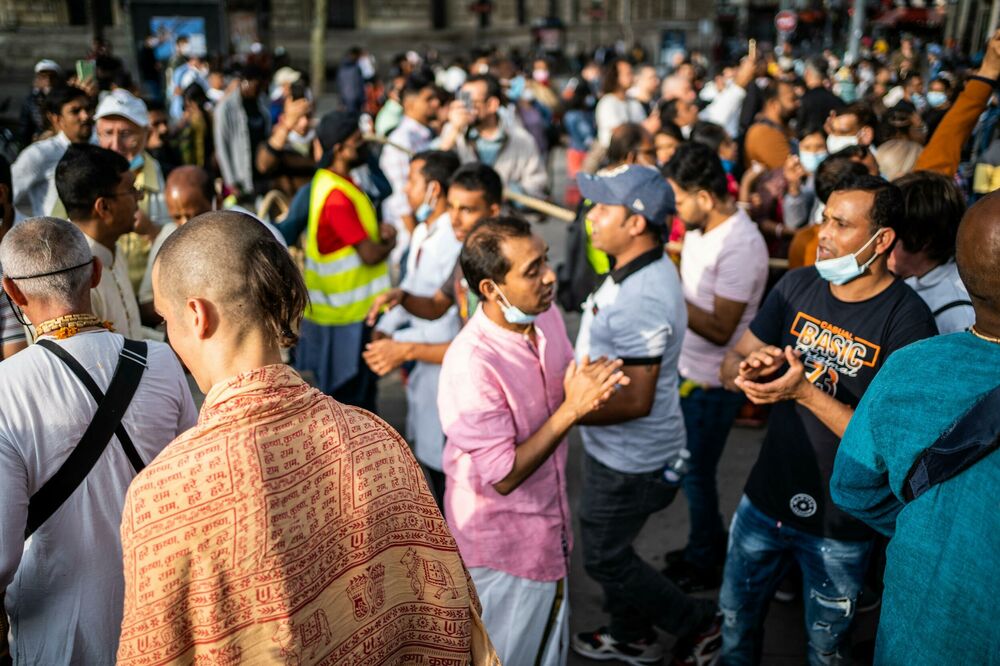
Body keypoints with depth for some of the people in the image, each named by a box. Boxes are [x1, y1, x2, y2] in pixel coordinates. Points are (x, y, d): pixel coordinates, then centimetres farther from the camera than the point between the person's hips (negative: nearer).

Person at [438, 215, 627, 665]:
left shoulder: (548, 316, -8)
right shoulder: (471, 365, -31)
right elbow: (503, 476, -27)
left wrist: (587, 392, -9)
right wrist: (570, 409, -30)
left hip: (549, 533, 7)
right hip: (502, 547, -7)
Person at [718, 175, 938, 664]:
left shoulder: (906, 320, -21)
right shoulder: (797, 286, -5)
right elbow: (731, 366, 2)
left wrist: (805, 391, -31)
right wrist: (749, 368, -21)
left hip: (840, 524, -4)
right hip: (766, 496, 4)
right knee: (736, 615, 23)